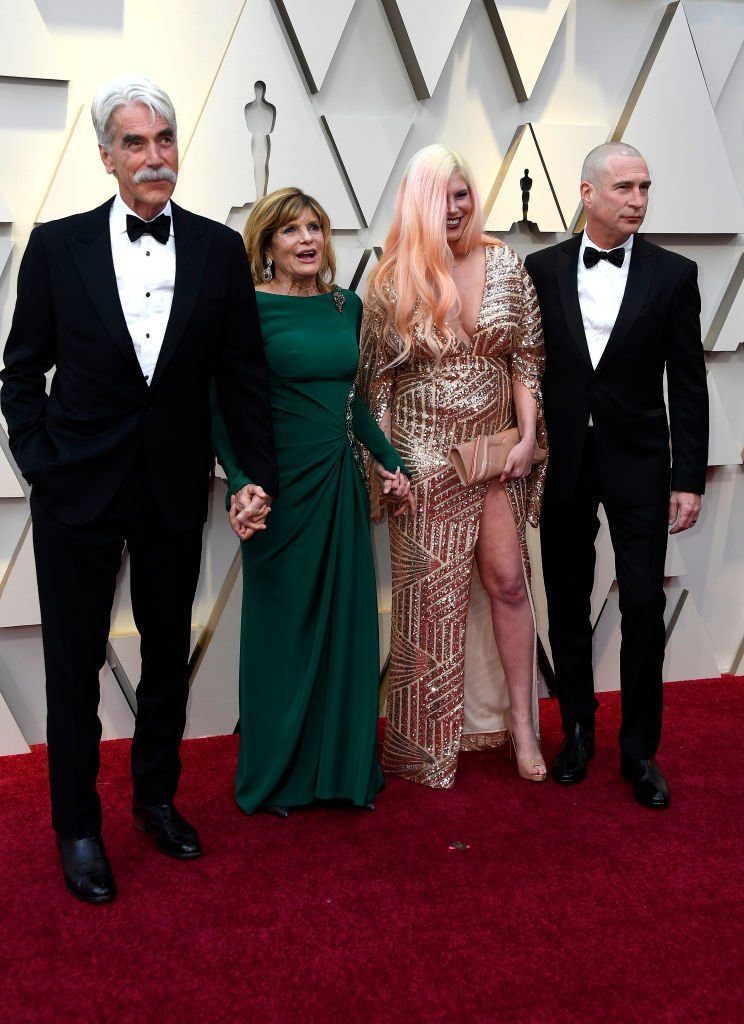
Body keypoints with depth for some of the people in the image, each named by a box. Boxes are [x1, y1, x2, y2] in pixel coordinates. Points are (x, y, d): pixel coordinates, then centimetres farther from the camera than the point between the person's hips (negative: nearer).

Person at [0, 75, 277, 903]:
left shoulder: (218, 249, 0)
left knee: (168, 655, 15)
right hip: (79, 487, -1)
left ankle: (156, 796, 36)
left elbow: (243, 374, 3)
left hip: (175, 488, 2)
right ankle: (77, 827, 24)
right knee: (74, 663, 7)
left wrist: (260, 475, -2)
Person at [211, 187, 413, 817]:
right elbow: (224, 409, -10)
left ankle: (346, 764, 26)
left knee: (348, 620, 10)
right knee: (283, 624, 6)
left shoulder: (347, 306, 9)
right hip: (282, 486, -5)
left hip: (343, 482, 5)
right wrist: (240, 484, -23)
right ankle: (276, 774, 24)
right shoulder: (249, 310, -9)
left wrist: (390, 462, 12)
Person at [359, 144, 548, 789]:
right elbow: (377, 378, -1)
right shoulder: (392, 281, -5)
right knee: (431, 593, 6)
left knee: (507, 581, 2)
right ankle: (430, 737, 22)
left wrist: (527, 437, -4)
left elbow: (526, 360, 3)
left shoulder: (506, 266, 0)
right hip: (424, 455, -1)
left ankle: (521, 726, 17)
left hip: (494, 449, 2)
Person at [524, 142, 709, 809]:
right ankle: (578, 730, 28)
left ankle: (640, 751, 14)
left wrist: (689, 479, -6)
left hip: (637, 462, -1)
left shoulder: (673, 274, -1)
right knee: (567, 608, 11)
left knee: (644, 609, -2)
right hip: (562, 462, 2)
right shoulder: (543, 268, 2)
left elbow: (688, 384, -2)